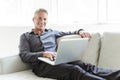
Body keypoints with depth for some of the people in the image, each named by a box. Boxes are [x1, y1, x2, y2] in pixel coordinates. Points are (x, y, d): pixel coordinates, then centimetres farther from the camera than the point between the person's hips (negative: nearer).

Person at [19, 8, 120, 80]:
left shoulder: (51, 32, 27)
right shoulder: (25, 36, 15)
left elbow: (70, 33, 27)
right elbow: (24, 56, 0)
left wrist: (80, 31, 3)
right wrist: (43, 54, -17)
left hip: (57, 60, 4)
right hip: (42, 64, -4)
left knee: (85, 65, -27)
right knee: (74, 70, -34)